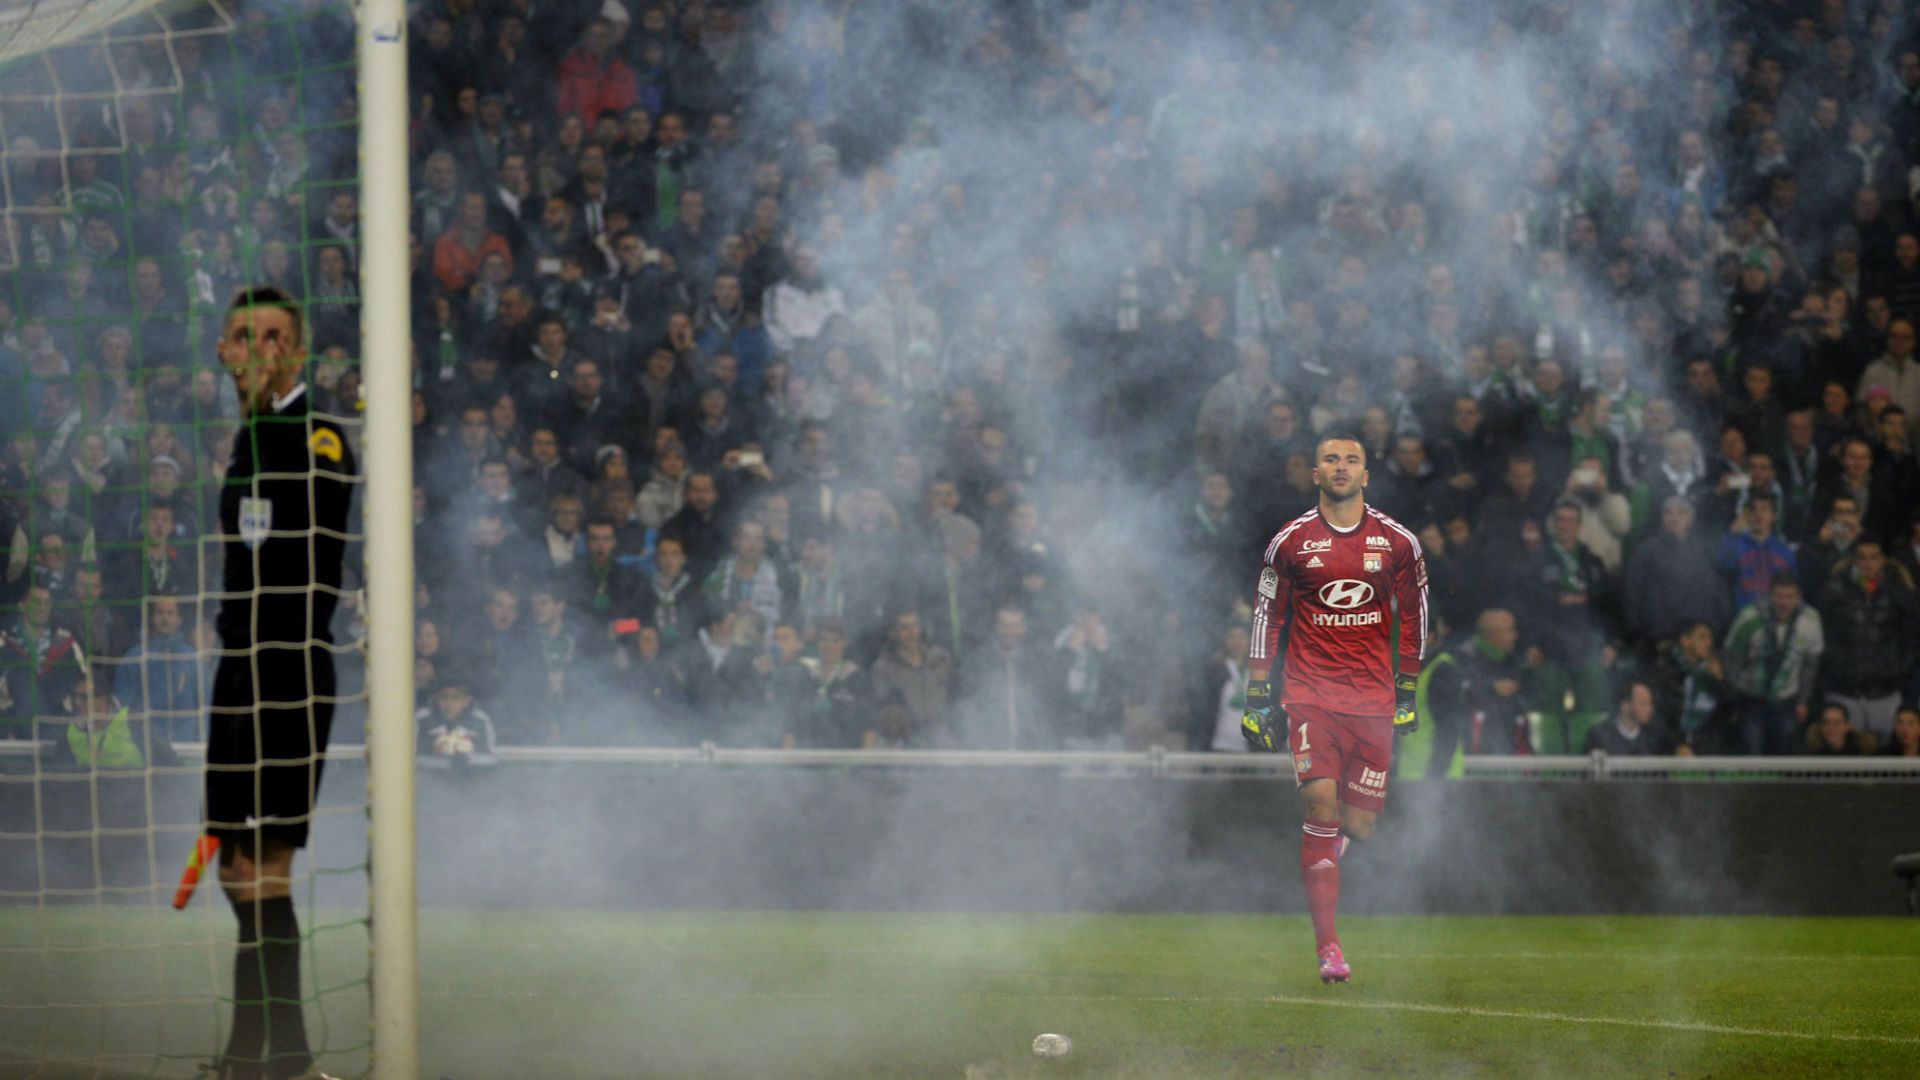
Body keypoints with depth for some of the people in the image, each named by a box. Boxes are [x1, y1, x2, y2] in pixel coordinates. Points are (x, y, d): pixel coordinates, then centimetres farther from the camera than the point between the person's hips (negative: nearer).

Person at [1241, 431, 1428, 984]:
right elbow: (1267, 616, 7)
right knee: (1322, 799, -18)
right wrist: (1257, 698, 4)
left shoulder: (1397, 541, 5)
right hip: (1311, 694, -2)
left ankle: (1322, 853, 40)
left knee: (1358, 825, 0)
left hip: (1373, 699, 2)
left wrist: (1406, 694, 12)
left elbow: (1414, 615, 14)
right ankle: (1327, 944, -15)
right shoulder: (1291, 541, 2)